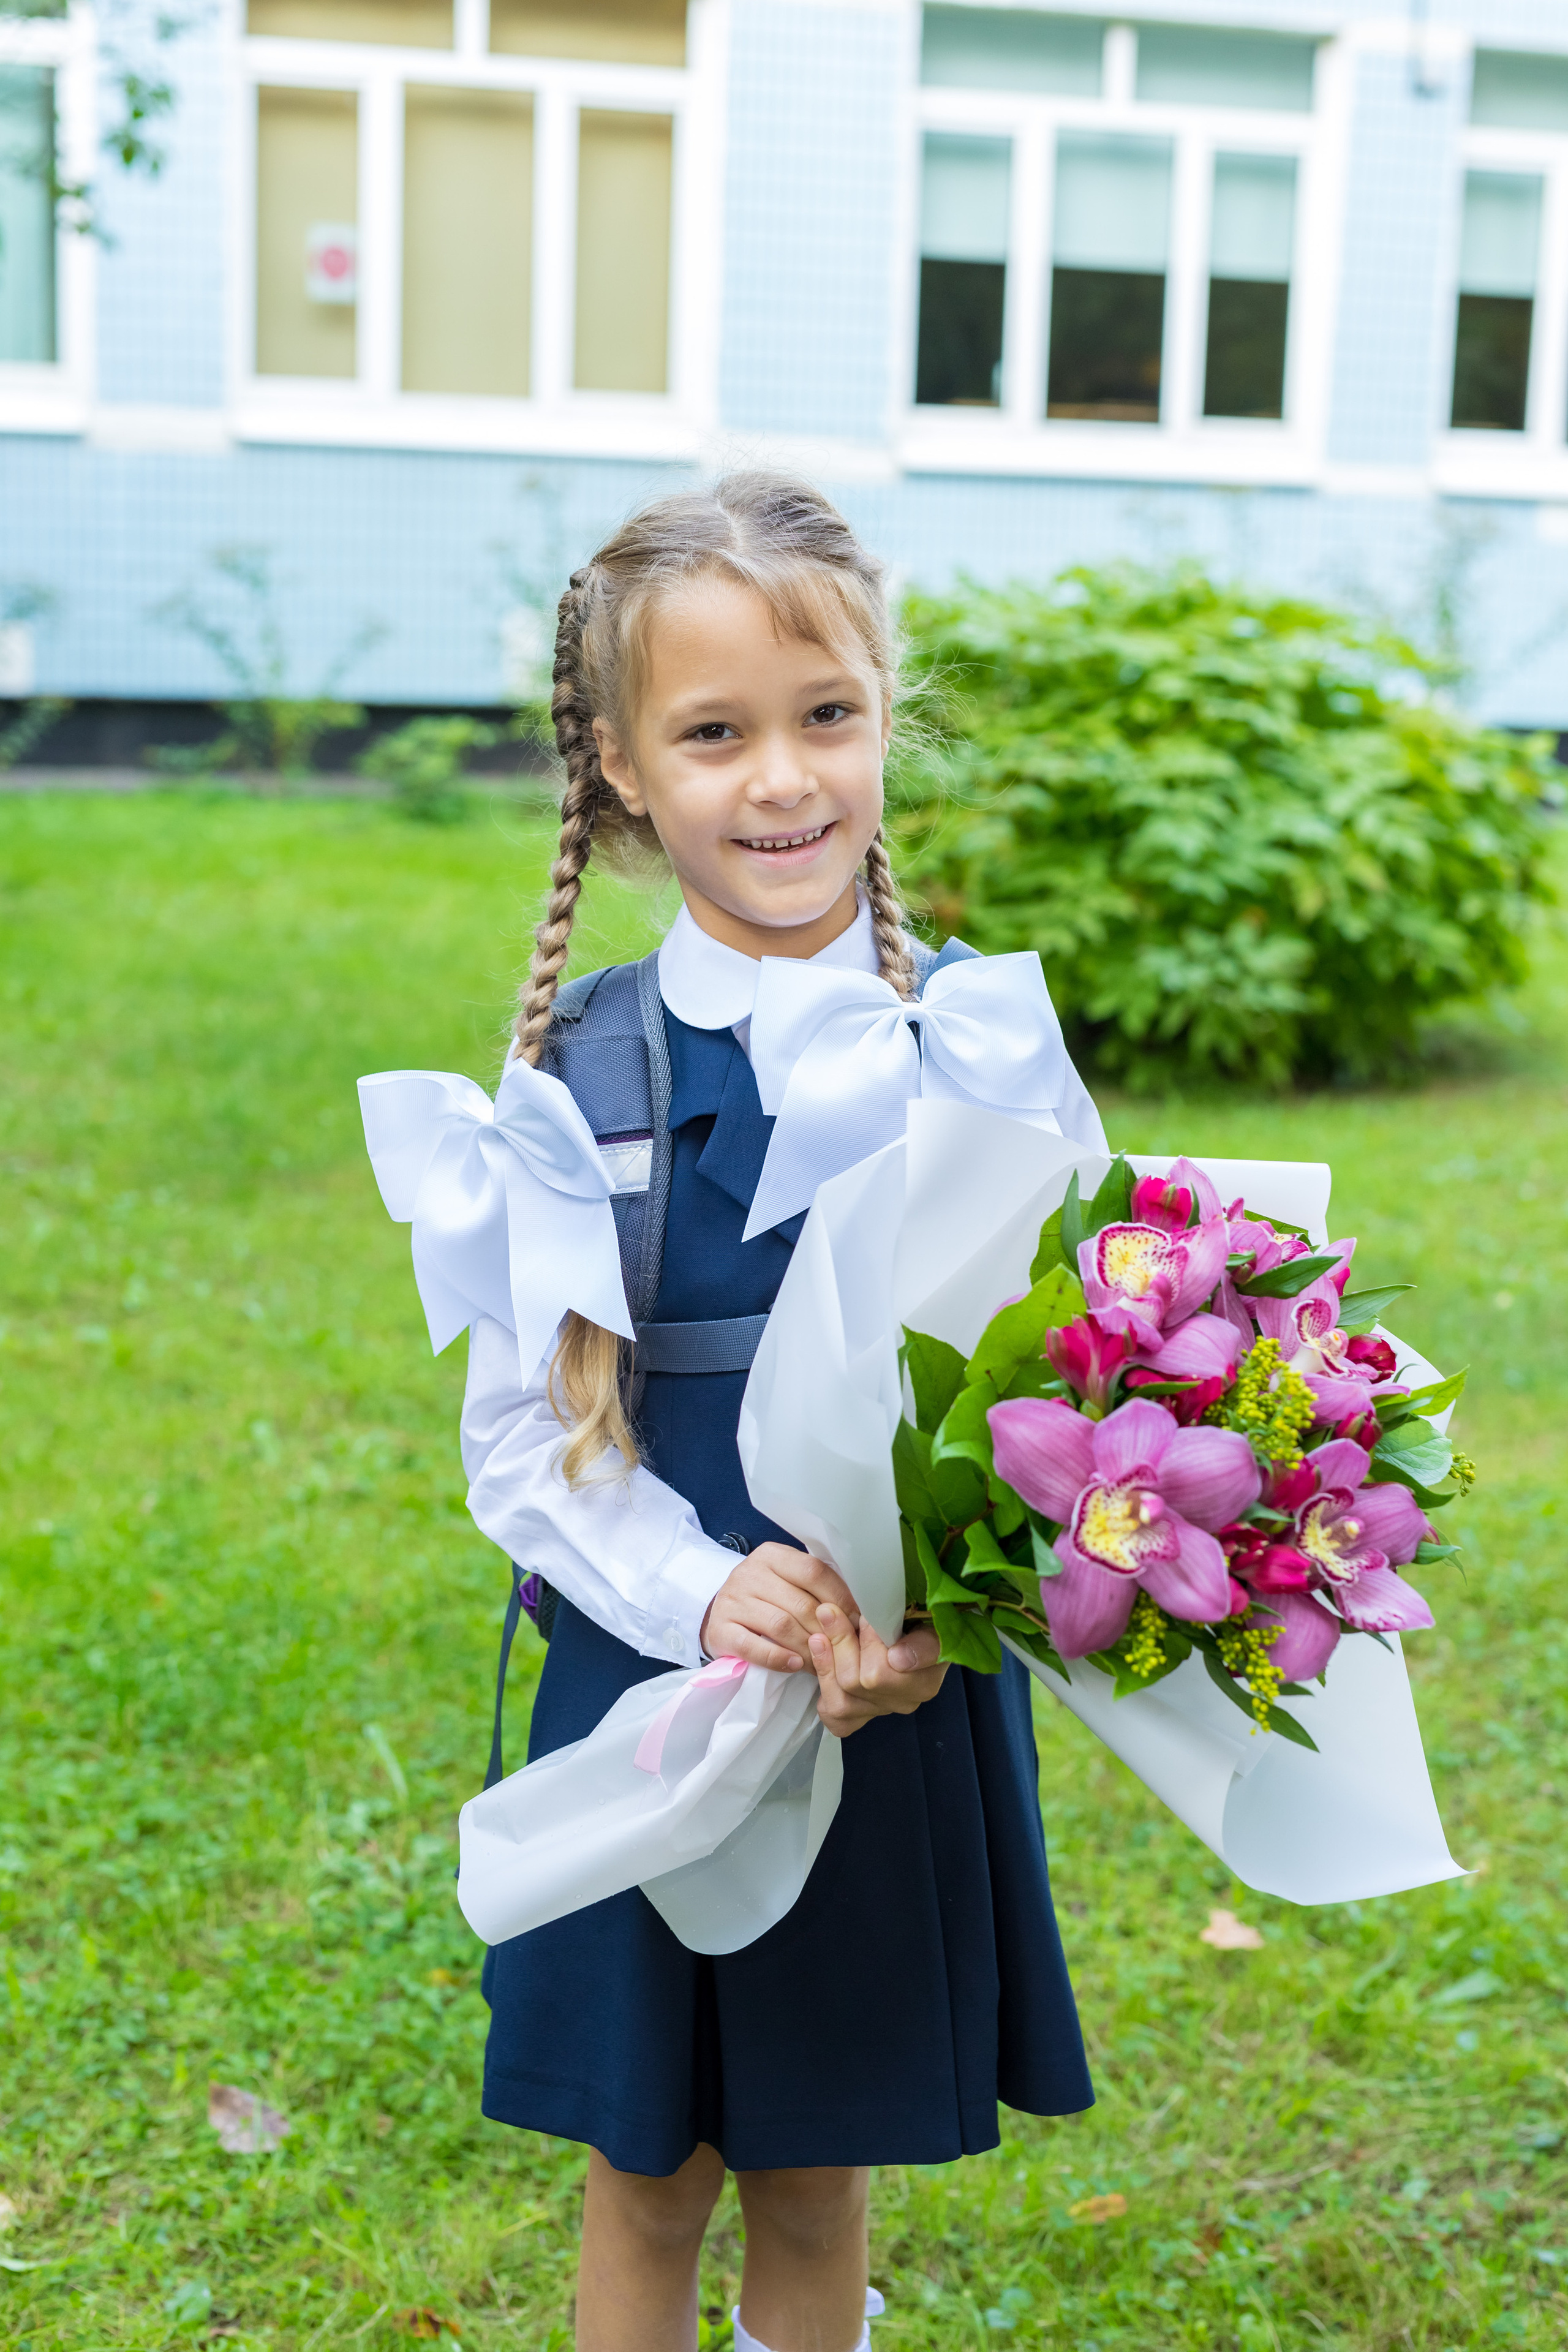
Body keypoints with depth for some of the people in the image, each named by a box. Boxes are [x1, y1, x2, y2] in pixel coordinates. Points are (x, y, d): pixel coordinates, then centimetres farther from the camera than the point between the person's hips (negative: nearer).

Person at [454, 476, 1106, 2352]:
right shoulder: (579, 1066, -6)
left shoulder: (987, 1038, -6)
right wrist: (704, 1589, -21)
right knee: (644, 2179, 16)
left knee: (814, 2191, 16)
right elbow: (521, 1434, -3)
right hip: (646, 1688, 0)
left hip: (911, 1707, 0)